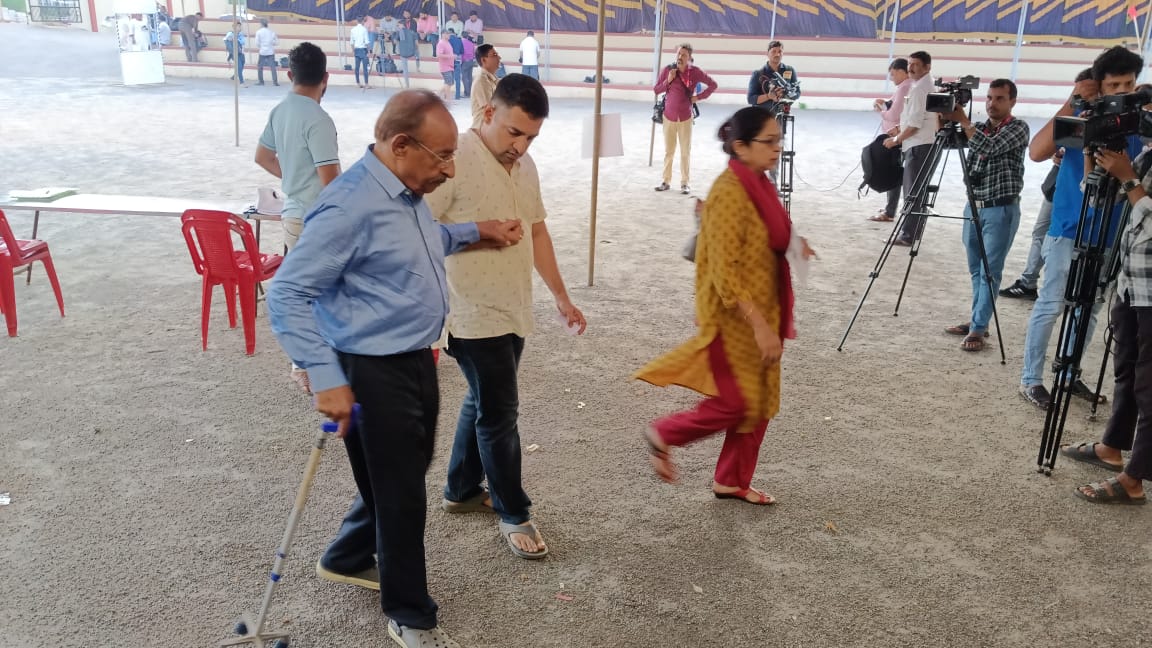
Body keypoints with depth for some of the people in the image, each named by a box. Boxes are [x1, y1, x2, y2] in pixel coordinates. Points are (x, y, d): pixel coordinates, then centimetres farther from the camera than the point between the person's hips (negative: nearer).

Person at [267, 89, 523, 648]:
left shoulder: (408, 192, 4)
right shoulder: (350, 205, -24)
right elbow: (287, 294, -24)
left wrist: (475, 231, 15)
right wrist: (327, 380, -27)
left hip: (415, 361, 9)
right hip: (373, 372, -9)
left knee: (405, 474, 24)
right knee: (401, 494, 5)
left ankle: (348, 559, 48)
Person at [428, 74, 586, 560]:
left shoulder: (524, 165, 8)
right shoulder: (455, 160, -17)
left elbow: (537, 232, 18)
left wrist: (561, 297, 20)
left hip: (513, 312, 8)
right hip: (474, 315, -8)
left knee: (483, 404, 19)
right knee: (499, 413, 0)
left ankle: (462, 491, 37)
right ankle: (513, 515, 17)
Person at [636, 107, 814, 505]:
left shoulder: (760, 185, 6)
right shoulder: (730, 194, -22)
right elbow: (725, 273, -25)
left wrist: (794, 246, 6)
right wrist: (760, 326, -26)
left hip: (762, 311, 9)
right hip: (733, 318, -9)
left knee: (761, 401, 14)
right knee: (737, 403, -1)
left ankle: (732, 481, 29)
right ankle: (663, 434, 21)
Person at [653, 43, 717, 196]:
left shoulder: (695, 72, -7)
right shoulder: (668, 70, -4)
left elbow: (713, 85, 3)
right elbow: (656, 90, 1)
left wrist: (699, 97, -3)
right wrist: (668, 81, -13)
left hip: (685, 117, -1)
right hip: (669, 116, 1)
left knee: (685, 152, 3)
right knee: (668, 151, 7)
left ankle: (684, 183, 9)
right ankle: (666, 181, 14)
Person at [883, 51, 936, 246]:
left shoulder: (919, 88, -15)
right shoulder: (925, 85, 17)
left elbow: (915, 123, -19)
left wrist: (896, 139, -9)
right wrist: (901, 129, 16)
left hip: (918, 145, -11)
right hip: (922, 144, 11)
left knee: (913, 191, -9)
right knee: (917, 190, 13)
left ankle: (908, 235, -7)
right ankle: (913, 231, 18)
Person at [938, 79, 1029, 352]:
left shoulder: (1018, 127, -6)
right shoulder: (978, 127, 13)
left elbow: (989, 147, -21)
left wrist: (963, 119, -17)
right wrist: (943, 116, -12)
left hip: (1001, 211, -6)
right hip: (973, 207, 6)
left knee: (990, 272, -5)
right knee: (976, 270, 13)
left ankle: (978, 329, -4)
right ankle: (977, 321, 23)